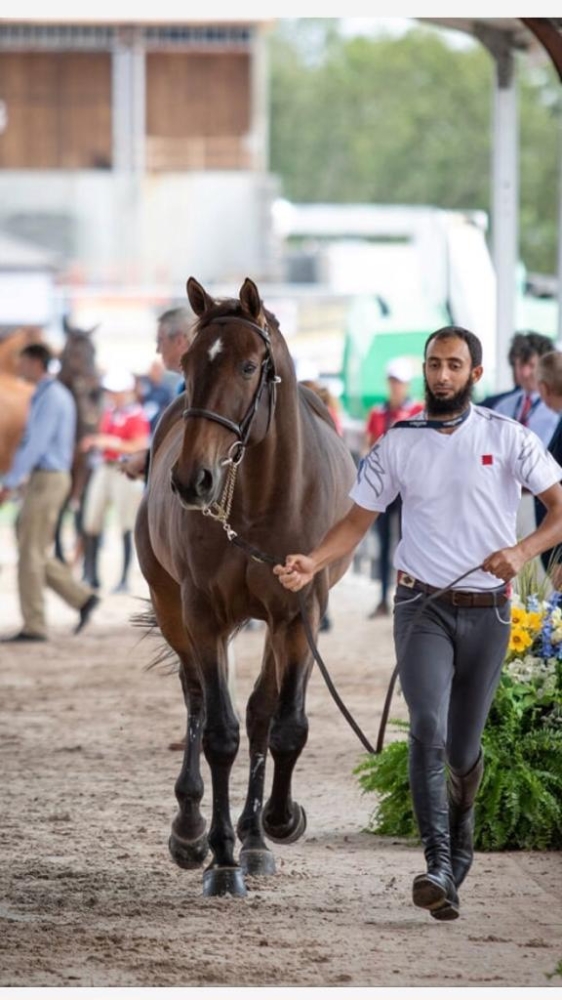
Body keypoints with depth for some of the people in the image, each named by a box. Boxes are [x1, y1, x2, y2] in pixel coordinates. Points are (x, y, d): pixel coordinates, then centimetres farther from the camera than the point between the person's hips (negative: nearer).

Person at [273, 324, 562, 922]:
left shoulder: (506, 439, 0)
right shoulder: (397, 445, 3)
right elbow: (357, 521, 6)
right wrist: (312, 563, -12)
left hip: (487, 610, 0)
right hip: (422, 606, 0)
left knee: (464, 748, 9)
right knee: (428, 728, -19)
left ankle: (460, 845, 36)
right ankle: (439, 869, -26)